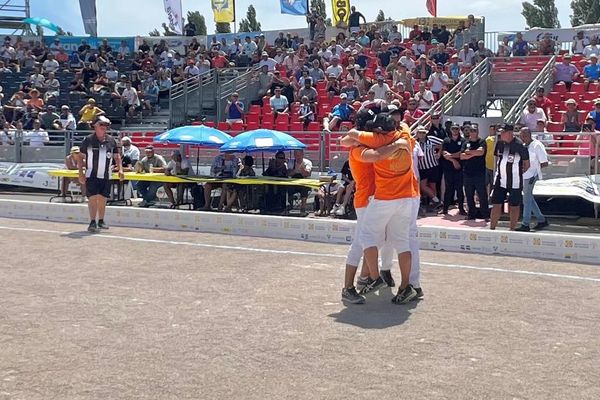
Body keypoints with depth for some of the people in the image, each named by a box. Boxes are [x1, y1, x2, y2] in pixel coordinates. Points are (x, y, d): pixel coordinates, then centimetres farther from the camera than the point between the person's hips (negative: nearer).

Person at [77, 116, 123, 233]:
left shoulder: (111, 140, 6)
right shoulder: (88, 140, -3)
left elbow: (117, 156, 12)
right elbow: (81, 156, 1)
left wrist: (120, 169, -2)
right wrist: (81, 173, -5)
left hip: (106, 175, 3)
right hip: (91, 175, -3)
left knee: (102, 199, 10)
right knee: (92, 198, -9)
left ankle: (101, 221, 24)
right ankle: (92, 222, -7)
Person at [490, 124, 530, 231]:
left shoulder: (519, 145, -14)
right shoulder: (499, 144, 3)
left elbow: (526, 164, -4)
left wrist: (518, 173, 5)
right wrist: (498, 171, 12)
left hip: (514, 182, -5)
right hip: (500, 181, 5)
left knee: (514, 206, 7)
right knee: (496, 204, 4)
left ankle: (512, 229, 17)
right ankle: (492, 228, 9)